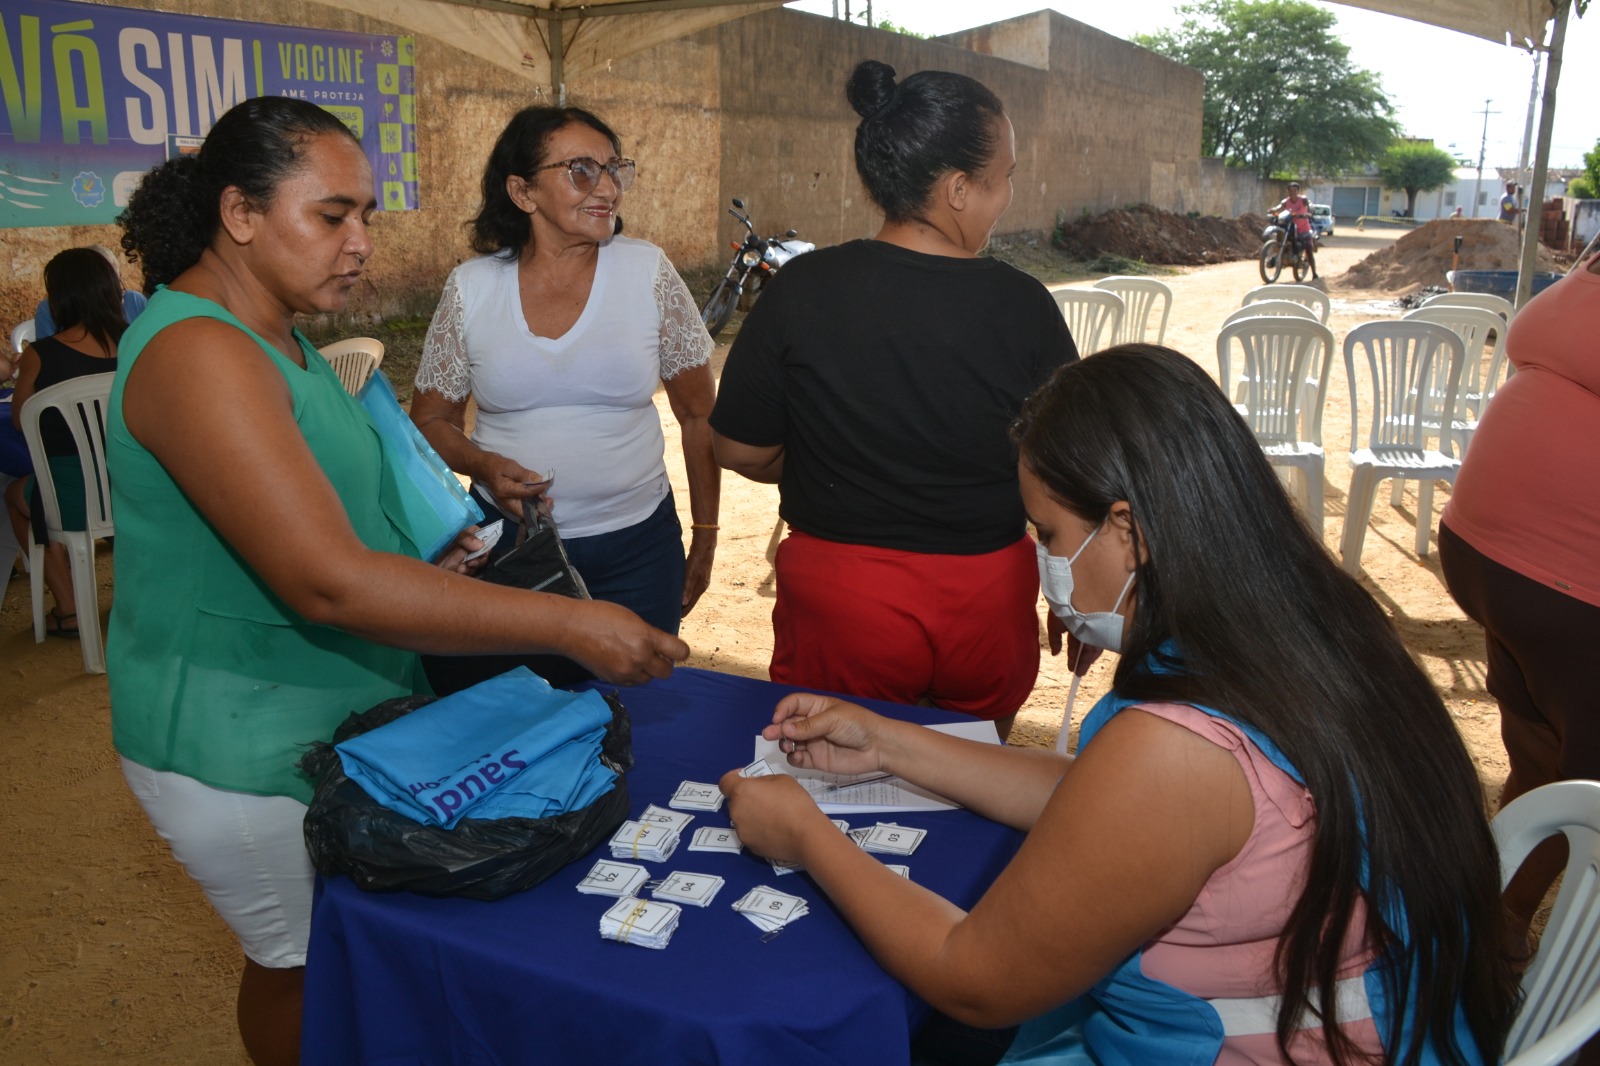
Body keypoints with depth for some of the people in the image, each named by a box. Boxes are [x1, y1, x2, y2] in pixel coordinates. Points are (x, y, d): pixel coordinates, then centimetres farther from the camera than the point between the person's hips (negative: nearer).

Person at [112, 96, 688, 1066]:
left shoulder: (274, 334, 8)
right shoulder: (197, 355, -25)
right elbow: (328, 583, -33)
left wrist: (421, 551, 4)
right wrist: (569, 626, -33)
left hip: (342, 718, 9)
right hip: (250, 754, -9)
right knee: (308, 969, 10)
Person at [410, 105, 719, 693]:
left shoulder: (648, 271, -3)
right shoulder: (471, 287, -2)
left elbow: (699, 415, 3)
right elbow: (431, 419, 8)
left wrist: (704, 536, 6)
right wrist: (483, 464, -13)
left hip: (635, 550, 0)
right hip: (506, 543, 0)